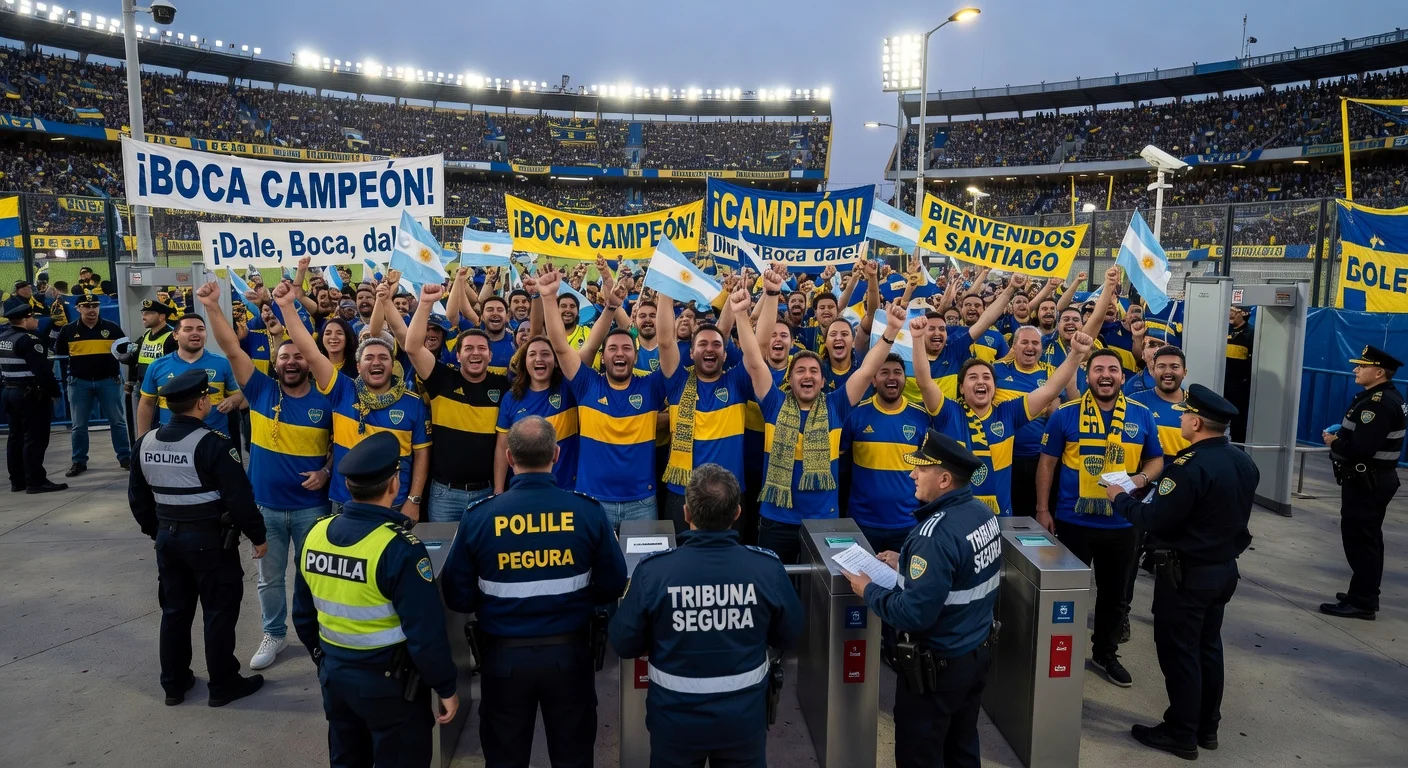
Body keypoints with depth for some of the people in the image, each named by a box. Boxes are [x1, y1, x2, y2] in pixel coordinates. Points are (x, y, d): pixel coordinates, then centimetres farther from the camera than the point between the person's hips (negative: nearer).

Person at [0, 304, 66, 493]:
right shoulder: (28, 339, -17)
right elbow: (42, 370, -22)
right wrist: (54, 391, -13)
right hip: (31, 394, -9)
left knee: (16, 437, 13)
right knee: (35, 438, -6)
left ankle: (17, 480, 18)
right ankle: (36, 481, -5)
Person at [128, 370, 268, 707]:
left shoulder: (146, 443, 3)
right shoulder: (212, 444, -19)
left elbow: (138, 498, 12)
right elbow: (240, 498, -19)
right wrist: (257, 536, -7)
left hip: (168, 537, 7)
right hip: (211, 540, -7)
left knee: (174, 611, 17)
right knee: (219, 612, 5)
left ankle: (174, 683, 28)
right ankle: (223, 685, 14)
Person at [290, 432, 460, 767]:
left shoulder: (316, 534, -5)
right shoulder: (399, 549, -25)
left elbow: (303, 615, 7)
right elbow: (425, 632, -23)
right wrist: (446, 687, -10)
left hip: (334, 675, 6)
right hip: (390, 683, -6)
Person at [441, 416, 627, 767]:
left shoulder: (478, 516, -14)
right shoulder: (588, 511, -13)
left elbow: (457, 597, -5)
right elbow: (613, 586, -3)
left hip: (504, 655, 0)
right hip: (569, 652, 0)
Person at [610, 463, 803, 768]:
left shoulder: (653, 570, -20)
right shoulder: (767, 568, -16)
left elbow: (624, 644, -9)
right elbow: (789, 637, -1)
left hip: (675, 719, -1)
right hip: (745, 718, 1)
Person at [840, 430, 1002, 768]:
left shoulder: (936, 534, -29)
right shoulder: (984, 513, -2)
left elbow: (915, 614, -28)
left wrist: (869, 590, -14)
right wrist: (907, 564, 12)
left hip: (937, 664, -8)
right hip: (978, 650, 9)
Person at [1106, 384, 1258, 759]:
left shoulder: (1192, 465, -25)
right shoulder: (1244, 463, 4)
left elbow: (1155, 520, -24)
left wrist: (1120, 498, -9)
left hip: (1187, 573, -9)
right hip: (1225, 568, 9)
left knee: (1179, 653, 4)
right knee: (1208, 648, 19)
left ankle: (1181, 735, 14)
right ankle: (1207, 728, 31)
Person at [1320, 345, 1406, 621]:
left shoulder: (1377, 403, -22)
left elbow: (1360, 448, -29)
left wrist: (1334, 442, -12)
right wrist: (1342, 435, 3)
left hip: (1365, 481, -11)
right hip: (1376, 478, 11)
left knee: (1359, 540, -5)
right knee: (1368, 540, 18)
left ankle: (1361, 602, 1)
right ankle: (1366, 596, 28)